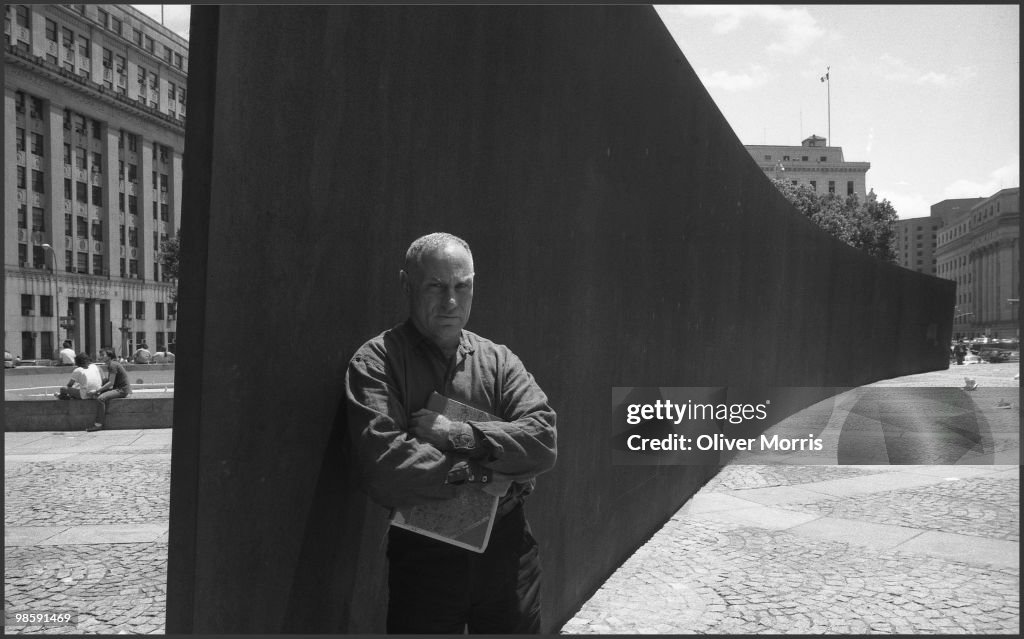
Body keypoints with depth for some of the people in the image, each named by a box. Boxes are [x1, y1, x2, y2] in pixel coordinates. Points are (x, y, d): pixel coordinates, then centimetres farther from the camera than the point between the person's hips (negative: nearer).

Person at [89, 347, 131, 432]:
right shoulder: (110, 365, 16)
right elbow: (108, 380, 16)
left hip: (123, 390, -11)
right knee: (97, 395, 8)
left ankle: (99, 424, -20)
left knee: (101, 398, -25)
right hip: (118, 388, 11)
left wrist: (98, 390, -17)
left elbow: (111, 383, -19)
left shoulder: (113, 365, -15)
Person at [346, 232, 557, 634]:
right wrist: (491, 464, -15)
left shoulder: (499, 360, 3)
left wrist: (458, 436, -21)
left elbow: (543, 441, -9)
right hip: (423, 553, -3)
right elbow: (383, 470, -22)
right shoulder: (375, 362, -9)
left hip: (508, 547, 4)